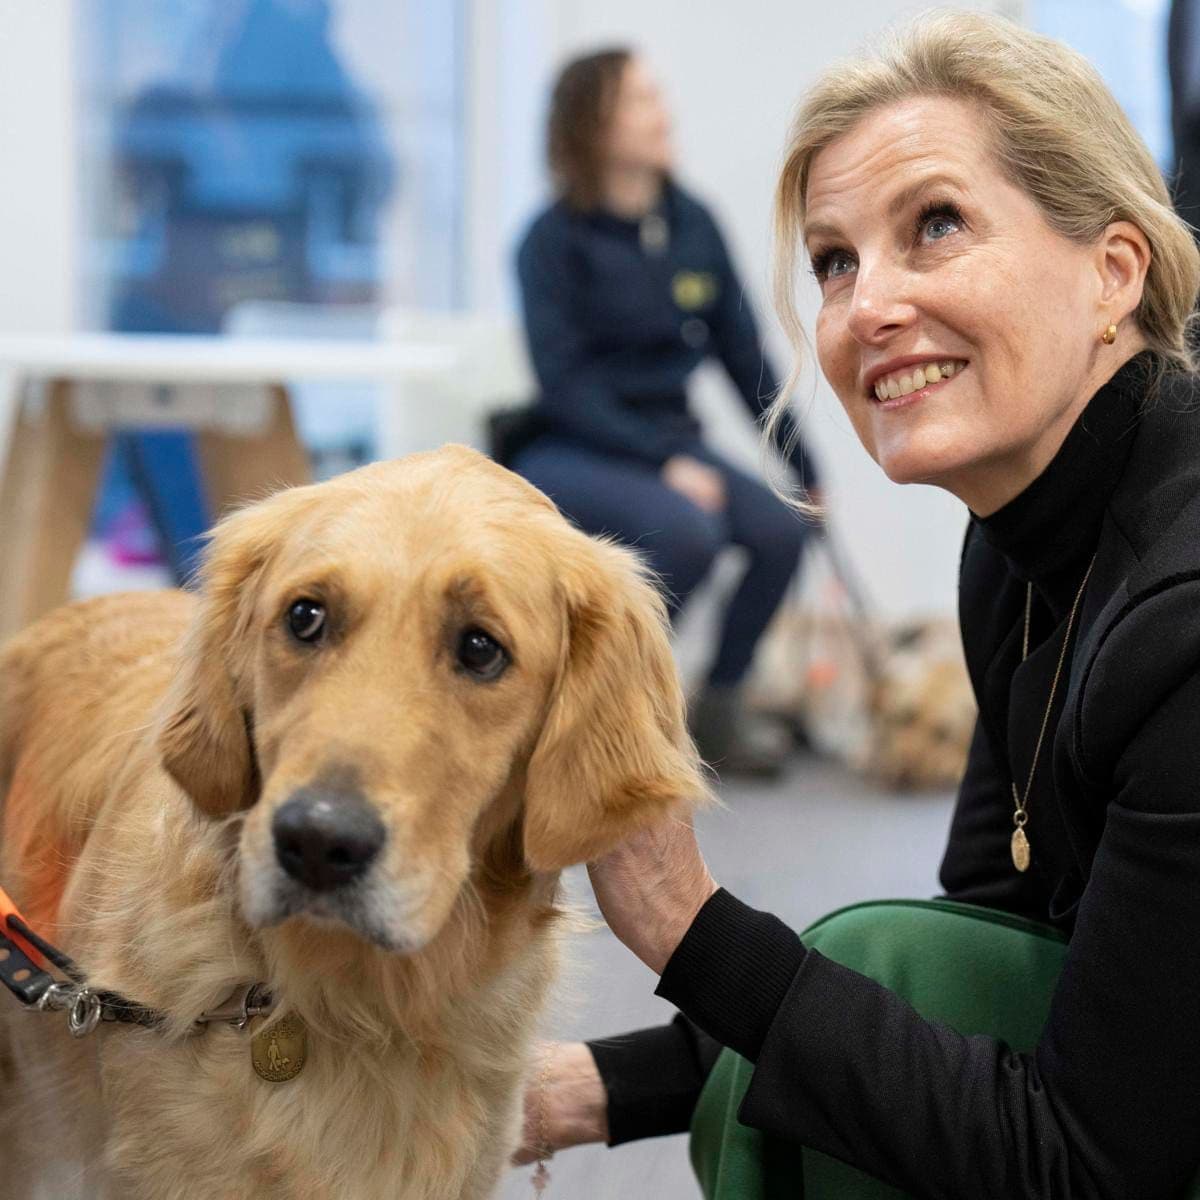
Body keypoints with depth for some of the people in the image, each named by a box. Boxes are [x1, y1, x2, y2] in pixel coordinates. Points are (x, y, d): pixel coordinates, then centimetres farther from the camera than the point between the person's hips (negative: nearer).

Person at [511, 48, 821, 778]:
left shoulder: (693, 224, 5)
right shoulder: (555, 240, -9)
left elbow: (745, 357, 8)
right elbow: (565, 386, -13)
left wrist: (806, 469, 5)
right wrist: (663, 465, -22)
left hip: (671, 437, 5)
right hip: (573, 451, -5)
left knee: (780, 527, -22)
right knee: (686, 531, -32)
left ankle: (719, 714, -2)